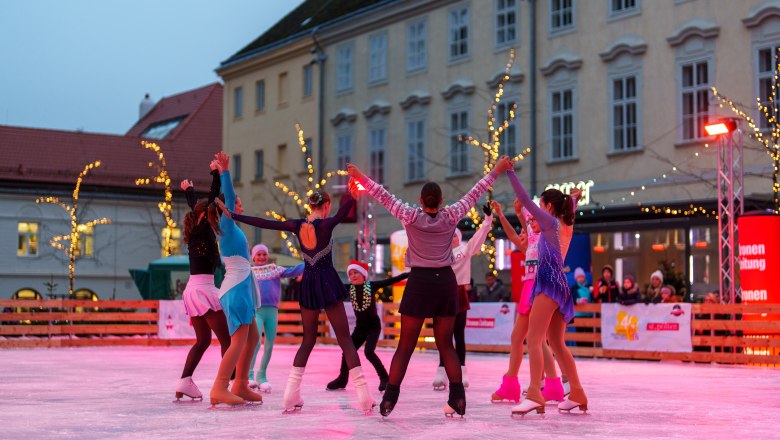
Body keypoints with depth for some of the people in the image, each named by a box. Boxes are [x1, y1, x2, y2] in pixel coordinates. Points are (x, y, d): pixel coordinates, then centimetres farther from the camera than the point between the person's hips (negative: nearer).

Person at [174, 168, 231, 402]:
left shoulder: (194, 230, 13)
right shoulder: (203, 229, -9)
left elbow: (195, 206, 31)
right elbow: (211, 200, -14)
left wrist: (189, 189, 49)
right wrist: (216, 174, -9)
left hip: (193, 288, 9)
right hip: (204, 288, -9)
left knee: (203, 340, 15)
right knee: (226, 339, -6)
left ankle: (184, 382, 10)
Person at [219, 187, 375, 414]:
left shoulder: (297, 225, 1)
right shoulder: (326, 225, -12)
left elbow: (264, 223, 3)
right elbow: (343, 211, -27)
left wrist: (233, 216, 9)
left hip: (307, 285, 4)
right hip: (328, 283, -4)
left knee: (308, 341, 14)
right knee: (345, 340, -2)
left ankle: (291, 397, 7)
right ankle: (364, 398, -7)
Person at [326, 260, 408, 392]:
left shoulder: (372, 286, -10)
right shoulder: (349, 288, 0)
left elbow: (391, 281, -13)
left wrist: (409, 274, -18)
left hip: (374, 325, -5)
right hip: (360, 326, 5)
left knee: (369, 351, -19)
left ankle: (384, 377, -4)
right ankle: (342, 379, 24)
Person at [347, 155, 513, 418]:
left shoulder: (411, 217, -6)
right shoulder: (451, 217, -1)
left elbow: (385, 197, -2)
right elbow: (474, 194, 8)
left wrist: (360, 178, 5)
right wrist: (497, 171, 17)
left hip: (419, 282, -2)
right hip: (446, 281, 2)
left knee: (405, 346, 3)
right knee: (446, 345, 11)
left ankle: (389, 399, -1)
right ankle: (458, 399, 4)